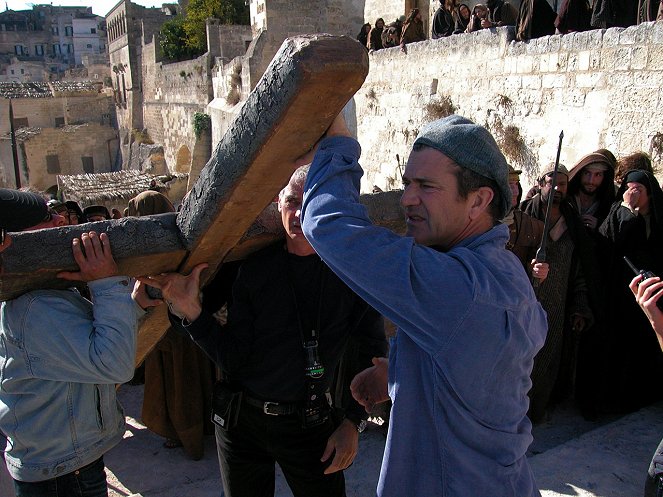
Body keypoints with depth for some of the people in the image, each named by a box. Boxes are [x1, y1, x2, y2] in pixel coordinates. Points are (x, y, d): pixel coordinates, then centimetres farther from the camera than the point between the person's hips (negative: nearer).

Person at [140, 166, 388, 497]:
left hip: (309, 422, -1)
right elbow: (232, 359, -10)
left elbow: (374, 353, -3)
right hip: (241, 419, 2)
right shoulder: (253, 268, -7)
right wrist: (191, 309, -22)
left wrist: (353, 423, -7)